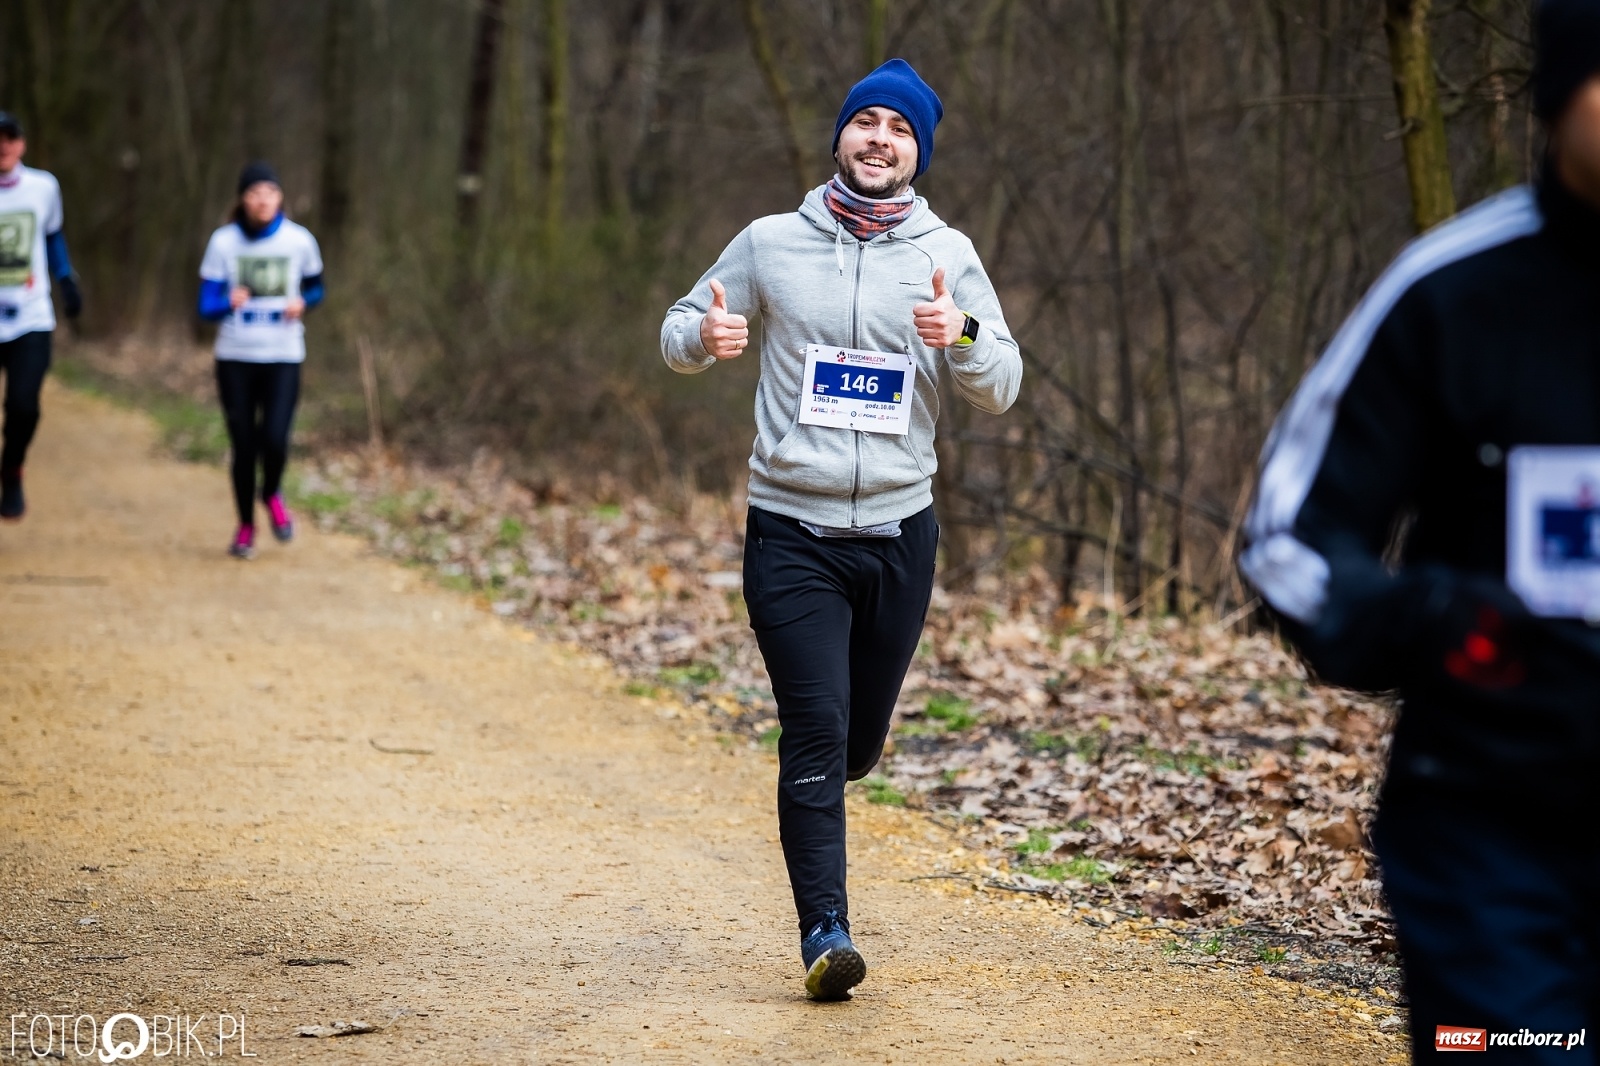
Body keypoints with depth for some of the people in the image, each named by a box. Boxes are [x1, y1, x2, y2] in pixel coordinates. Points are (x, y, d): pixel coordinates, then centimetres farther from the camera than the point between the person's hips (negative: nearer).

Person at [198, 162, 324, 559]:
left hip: (283, 358, 0)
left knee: (274, 441, -16)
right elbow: (206, 306, -6)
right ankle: (245, 526, 23)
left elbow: (315, 289, 13)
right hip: (235, 358, 0)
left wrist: (302, 303, -9)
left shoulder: (299, 241, -3)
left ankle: (272, 495, 18)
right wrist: (230, 302, -28)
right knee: (243, 447, 0)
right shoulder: (223, 242, -5)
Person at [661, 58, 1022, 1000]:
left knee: (861, 738, 13)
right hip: (792, 529, -2)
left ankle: (812, 813, 46)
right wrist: (705, 337, -13)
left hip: (900, 533, 2)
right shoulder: (770, 245, 3)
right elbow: (681, 329, 11)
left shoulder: (946, 255, 3)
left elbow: (1003, 387, -2)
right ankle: (826, 931, -10)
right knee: (816, 729, -13)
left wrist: (961, 337, -24)